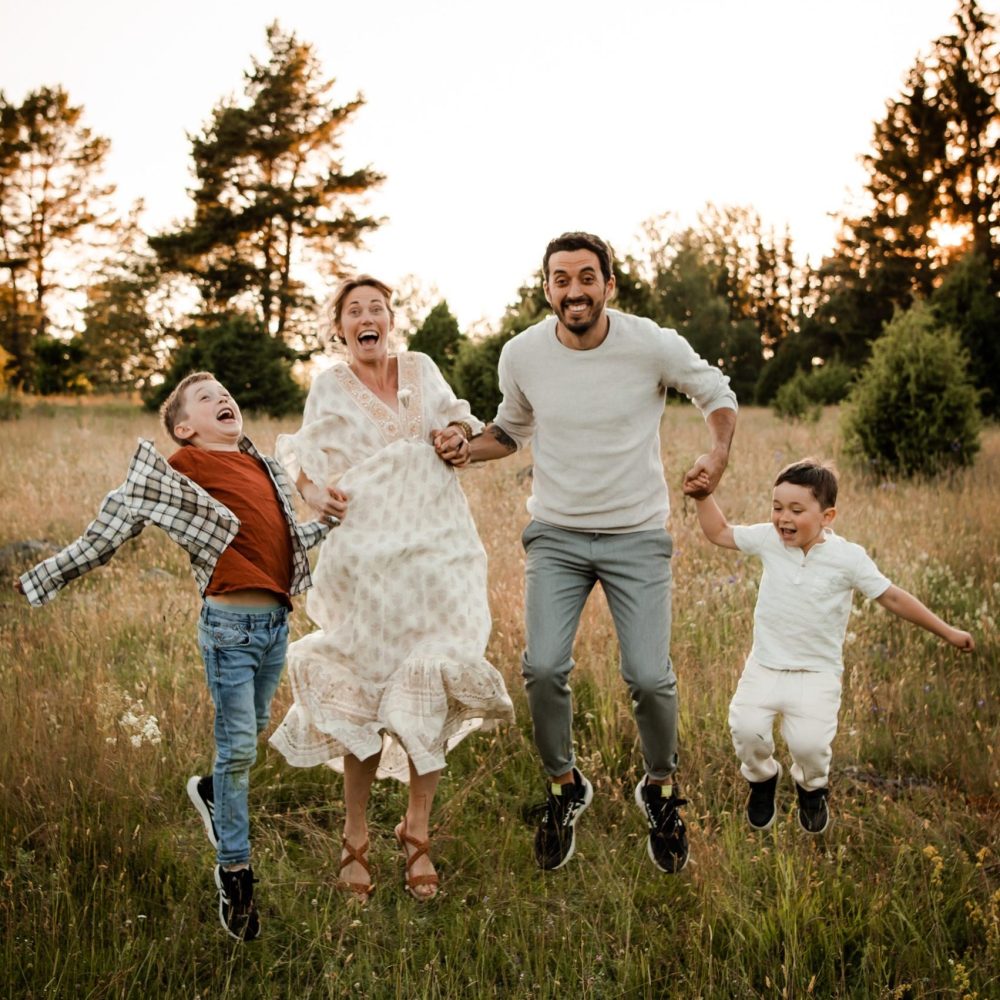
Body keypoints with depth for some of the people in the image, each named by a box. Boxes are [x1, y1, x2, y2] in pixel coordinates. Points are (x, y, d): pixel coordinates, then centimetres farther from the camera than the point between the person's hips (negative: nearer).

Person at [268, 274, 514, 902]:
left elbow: (455, 417, 27)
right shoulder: (330, 389, 8)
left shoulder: (422, 369, 12)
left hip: (436, 552, 2)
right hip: (364, 558, -2)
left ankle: (418, 835, 13)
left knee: (428, 692, -1)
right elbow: (303, 460, 13)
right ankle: (357, 839, 13)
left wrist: (458, 436, 4)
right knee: (364, 695, -2)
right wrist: (315, 491, -9)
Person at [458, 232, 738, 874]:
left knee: (649, 677, -10)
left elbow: (717, 394, 5)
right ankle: (564, 787, 14)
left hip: (637, 536, -1)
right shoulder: (522, 356, -4)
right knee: (544, 668, -14)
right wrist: (463, 449, -5)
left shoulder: (654, 346, -12)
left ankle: (662, 789, 21)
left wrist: (720, 452, -14)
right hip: (556, 536, 2)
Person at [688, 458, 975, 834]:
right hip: (765, 666, 2)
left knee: (808, 742, -20)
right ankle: (762, 778, 17)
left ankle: (811, 788, 19)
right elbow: (720, 533, 11)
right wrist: (703, 497, -3)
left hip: (817, 674, -2)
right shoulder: (769, 540, -3)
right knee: (746, 727, -20)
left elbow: (892, 597, -3)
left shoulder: (848, 557, -10)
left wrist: (947, 632, 0)